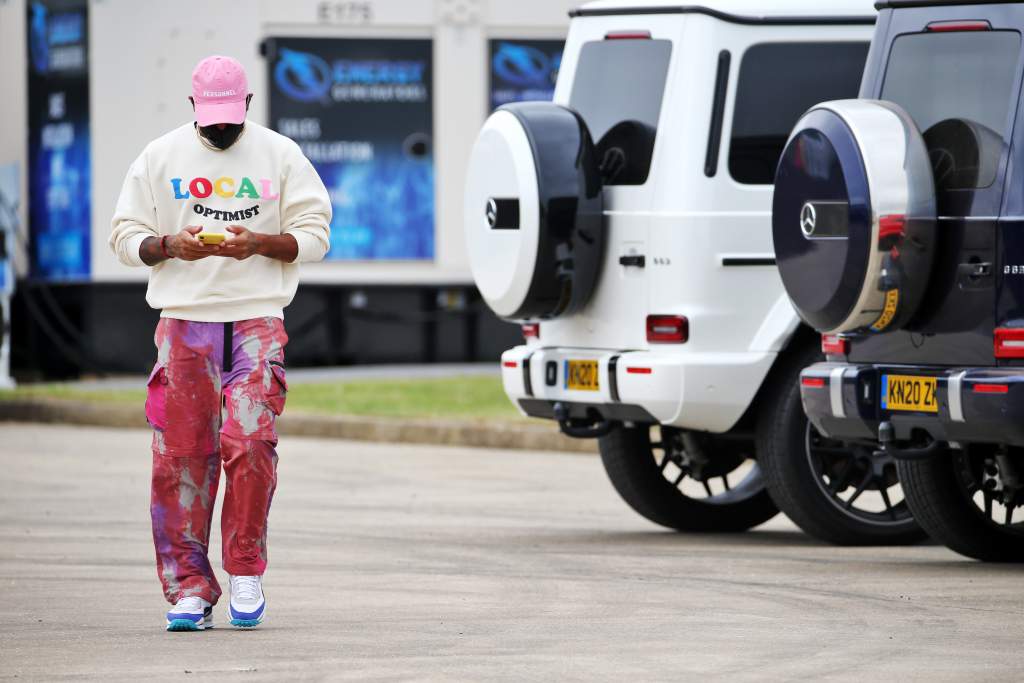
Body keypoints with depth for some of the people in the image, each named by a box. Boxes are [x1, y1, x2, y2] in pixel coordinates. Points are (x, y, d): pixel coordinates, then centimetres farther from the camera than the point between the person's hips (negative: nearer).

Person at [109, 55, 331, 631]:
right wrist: (171, 246, -12)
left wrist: (257, 243, -12)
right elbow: (125, 236, 9)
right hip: (183, 322, 1)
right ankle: (189, 587, 3)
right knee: (181, 454, -3)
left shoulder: (281, 155, 7)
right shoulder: (160, 157, 9)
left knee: (251, 442, -15)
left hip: (258, 319, -1)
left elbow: (314, 235, 6)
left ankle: (246, 570, 0)